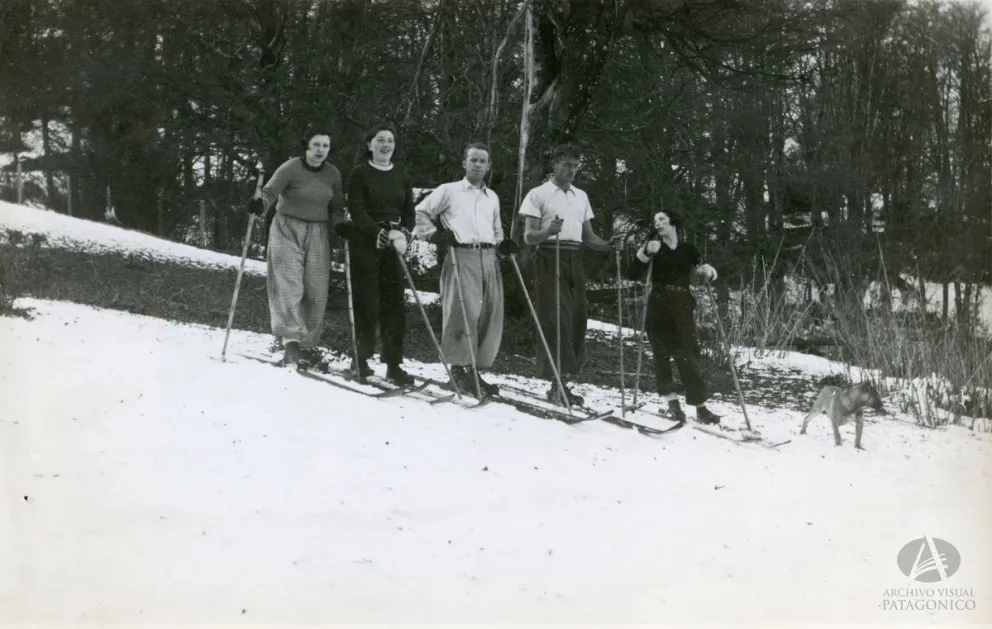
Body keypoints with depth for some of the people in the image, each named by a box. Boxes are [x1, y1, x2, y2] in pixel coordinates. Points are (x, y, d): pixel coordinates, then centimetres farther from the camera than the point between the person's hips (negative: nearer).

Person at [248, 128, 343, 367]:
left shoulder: (333, 174, 6)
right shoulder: (290, 168, -10)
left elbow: (336, 206, 16)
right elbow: (270, 191, -20)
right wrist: (260, 204, -41)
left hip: (318, 233, 4)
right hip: (287, 230, -4)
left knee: (316, 291, 1)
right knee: (288, 285, -16)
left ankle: (306, 344, 12)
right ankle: (291, 340, -25)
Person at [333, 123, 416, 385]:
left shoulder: (402, 176, 13)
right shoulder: (360, 174, 1)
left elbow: (409, 213, 12)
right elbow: (357, 212, -8)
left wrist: (403, 235, -8)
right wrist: (383, 234, -18)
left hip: (395, 246, 4)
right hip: (365, 243, -4)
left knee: (395, 303, -1)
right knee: (367, 303, -4)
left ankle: (394, 365, 1)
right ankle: (361, 360, 6)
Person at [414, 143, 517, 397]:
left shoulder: (492, 197, 24)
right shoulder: (449, 190, 8)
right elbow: (421, 212, 8)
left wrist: (503, 244, 15)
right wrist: (434, 234, -6)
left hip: (488, 258, 6)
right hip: (461, 256, -6)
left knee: (491, 315, 1)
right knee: (464, 312, -14)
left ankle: (475, 370, 10)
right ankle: (459, 368, -4)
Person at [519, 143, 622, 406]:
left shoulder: (581, 196, 20)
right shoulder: (539, 194, 3)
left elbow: (588, 237, 20)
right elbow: (528, 237, -3)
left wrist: (609, 245, 0)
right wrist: (547, 231, -25)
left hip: (575, 261, 6)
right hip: (550, 258, -6)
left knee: (577, 321, 2)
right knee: (557, 320, -13)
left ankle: (563, 379, 8)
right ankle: (559, 382, -14)